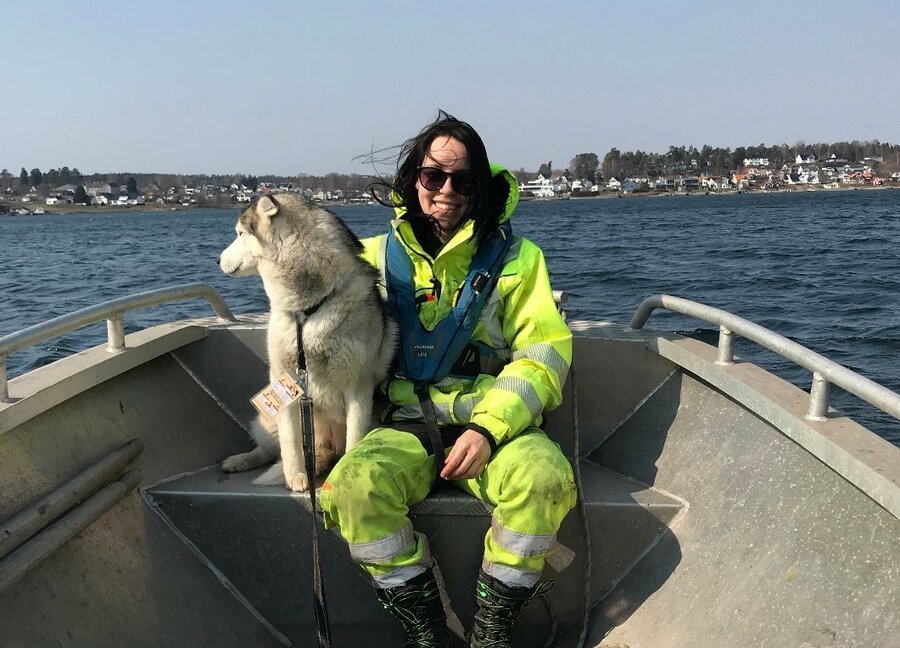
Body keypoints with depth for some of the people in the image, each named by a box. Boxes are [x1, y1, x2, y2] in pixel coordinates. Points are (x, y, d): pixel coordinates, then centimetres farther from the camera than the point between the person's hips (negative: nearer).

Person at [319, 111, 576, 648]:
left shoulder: (516, 256, 7)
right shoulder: (379, 256, 12)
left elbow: (544, 351, -2)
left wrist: (489, 427, -16)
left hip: (495, 423, -1)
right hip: (406, 427, 1)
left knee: (544, 478, -32)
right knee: (354, 484, -30)